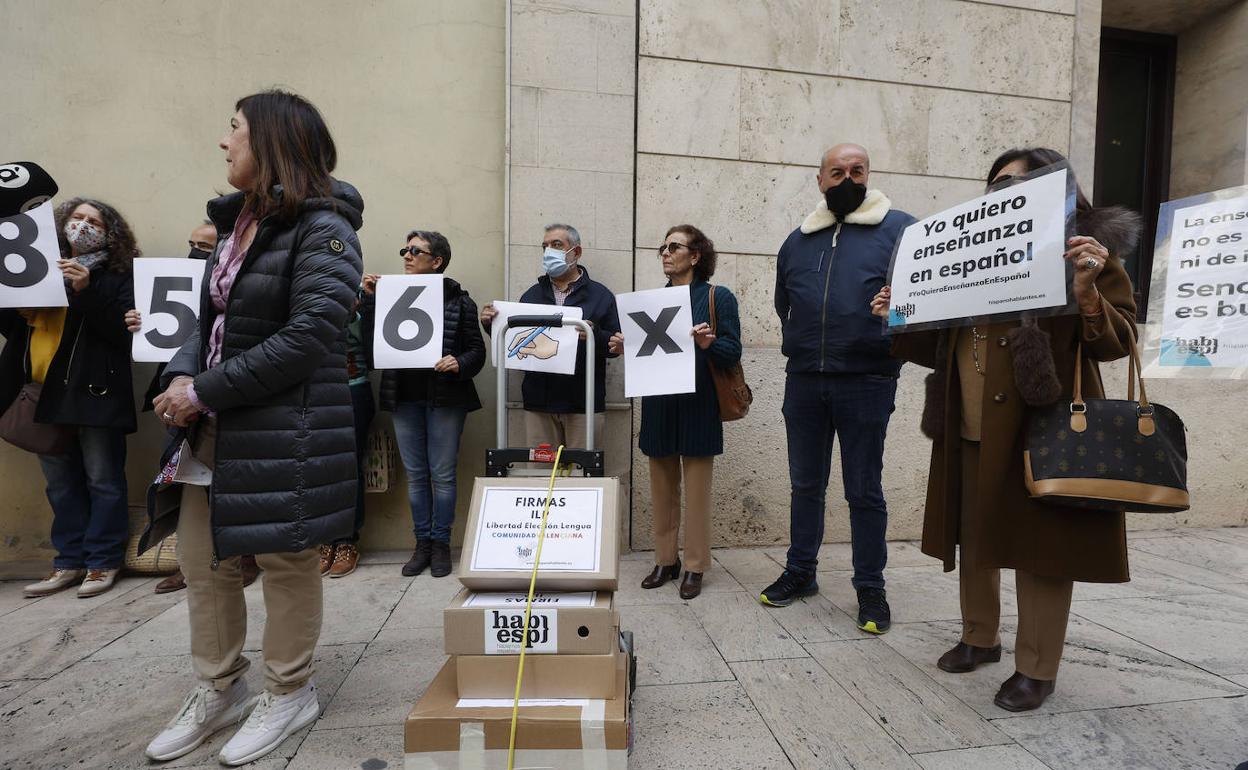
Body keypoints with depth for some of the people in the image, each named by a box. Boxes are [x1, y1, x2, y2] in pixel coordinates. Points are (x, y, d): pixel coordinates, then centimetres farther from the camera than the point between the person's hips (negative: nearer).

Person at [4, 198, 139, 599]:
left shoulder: (116, 275, 1)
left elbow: (123, 327, -12)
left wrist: (86, 291, -21)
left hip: (95, 390, -6)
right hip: (48, 393, 6)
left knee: (103, 481, 0)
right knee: (61, 483, 12)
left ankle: (103, 561, 10)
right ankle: (70, 561, 22)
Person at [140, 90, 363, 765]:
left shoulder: (323, 229, -12)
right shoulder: (241, 223, 15)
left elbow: (306, 338, -21)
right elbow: (214, 321, 16)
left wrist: (204, 394, -15)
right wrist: (181, 377, -3)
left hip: (284, 430, -9)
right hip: (215, 426, 9)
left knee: (284, 560, 6)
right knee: (200, 558, 16)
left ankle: (289, 694, 28)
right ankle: (218, 691, 36)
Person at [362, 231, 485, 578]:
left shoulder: (458, 300, -2)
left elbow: (477, 350, -3)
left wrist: (460, 364, -23)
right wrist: (369, 299, -4)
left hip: (444, 399, -3)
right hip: (405, 398, 4)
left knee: (442, 474, 5)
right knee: (415, 475, 12)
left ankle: (441, 544, 20)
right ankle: (422, 543, 25)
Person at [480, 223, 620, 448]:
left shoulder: (600, 295, 3)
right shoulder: (532, 294, 14)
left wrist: (594, 335, -23)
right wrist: (491, 324, -1)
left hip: (583, 404, -3)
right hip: (538, 403, 3)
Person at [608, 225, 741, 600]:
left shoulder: (718, 297, -1)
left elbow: (733, 351, -6)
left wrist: (708, 344, -25)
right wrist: (625, 347, -5)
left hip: (697, 407, -4)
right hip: (658, 405, 5)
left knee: (696, 488, 3)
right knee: (662, 488, 11)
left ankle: (695, 567, 17)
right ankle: (665, 561, 25)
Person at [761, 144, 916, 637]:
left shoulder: (900, 229, 2)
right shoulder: (798, 240, 14)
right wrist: (800, 343, 12)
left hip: (866, 383, -3)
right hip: (804, 381, 4)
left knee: (864, 491, 6)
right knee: (805, 484, 13)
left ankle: (870, 588, 23)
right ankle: (799, 572, 29)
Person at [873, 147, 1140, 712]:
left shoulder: (1088, 250, 0)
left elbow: (1116, 342, -7)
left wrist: (1087, 293, -24)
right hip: (972, 428, 6)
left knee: (1039, 540, 4)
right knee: (974, 536, 14)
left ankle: (1036, 669, 20)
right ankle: (979, 638, 32)